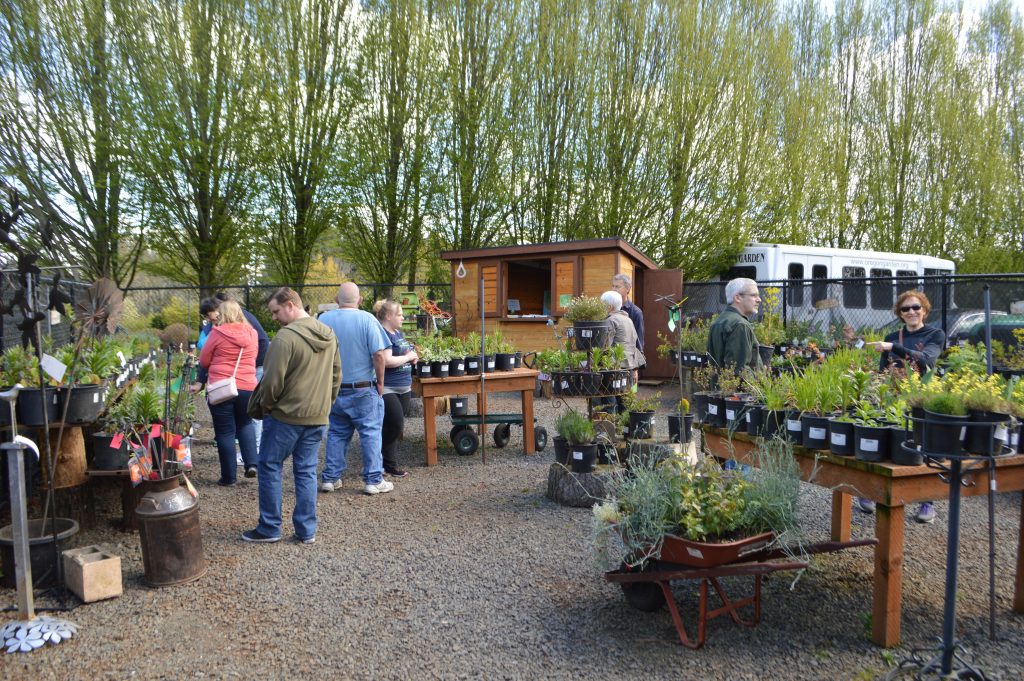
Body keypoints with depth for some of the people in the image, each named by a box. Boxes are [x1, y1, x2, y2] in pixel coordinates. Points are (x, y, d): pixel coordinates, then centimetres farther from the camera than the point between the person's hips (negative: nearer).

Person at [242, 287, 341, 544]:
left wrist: (263, 407, 0)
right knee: (307, 471, 12)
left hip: (286, 416, -7)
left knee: (270, 468, 8)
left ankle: (270, 528, 15)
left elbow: (273, 381, -17)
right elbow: (336, 376, 14)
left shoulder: (286, 337, -17)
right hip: (317, 417, 7)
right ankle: (307, 530, 15)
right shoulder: (329, 335, 7)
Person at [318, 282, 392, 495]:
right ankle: (374, 480, 6)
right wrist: (380, 382, -4)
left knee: (336, 433, 14)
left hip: (333, 389, 4)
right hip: (363, 389, -4)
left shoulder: (323, 320, 1)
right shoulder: (367, 319, -11)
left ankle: (330, 478, 18)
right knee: (370, 433, 4)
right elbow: (378, 354, -15)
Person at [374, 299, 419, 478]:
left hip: (404, 388, 9)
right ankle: (389, 464, 7)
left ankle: (386, 461, 22)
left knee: (396, 426, 12)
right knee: (395, 424, -9)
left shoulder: (398, 333, 14)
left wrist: (412, 356, 4)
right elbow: (387, 361, -25)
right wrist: (409, 356, -12)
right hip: (387, 389, -9)